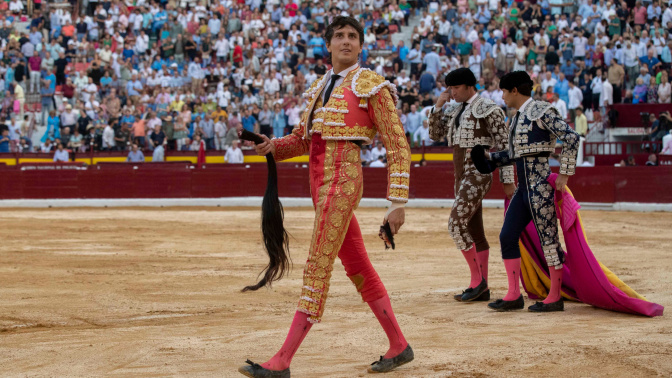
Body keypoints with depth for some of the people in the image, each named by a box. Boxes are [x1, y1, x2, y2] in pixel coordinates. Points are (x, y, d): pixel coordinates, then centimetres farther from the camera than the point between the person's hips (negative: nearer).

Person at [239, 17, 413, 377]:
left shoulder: (371, 86, -3)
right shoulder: (320, 86, 18)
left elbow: (398, 146, -5)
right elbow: (302, 139, 25)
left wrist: (398, 203, -12)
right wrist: (272, 147, 3)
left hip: (343, 179, -8)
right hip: (321, 182, 8)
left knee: (318, 267, -10)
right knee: (358, 268, 13)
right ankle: (399, 346, 24)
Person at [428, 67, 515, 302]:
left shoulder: (488, 109, -10)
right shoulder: (454, 111, 14)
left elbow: (503, 146, -11)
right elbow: (435, 135, 15)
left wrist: (507, 181, -12)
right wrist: (438, 107, 2)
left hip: (479, 175, -9)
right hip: (462, 177, 9)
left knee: (456, 224, -17)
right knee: (474, 232, 9)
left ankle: (477, 279, -8)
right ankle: (482, 289, 13)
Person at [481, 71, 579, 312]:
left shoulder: (542, 112, -9)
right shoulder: (517, 118, 16)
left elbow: (571, 138, -15)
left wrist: (564, 174, -15)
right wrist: (488, 157, 21)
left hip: (540, 188, -9)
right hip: (523, 190, 9)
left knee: (548, 238, -3)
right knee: (507, 237, 6)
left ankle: (555, 298, 5)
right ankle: (514, 296, 11)